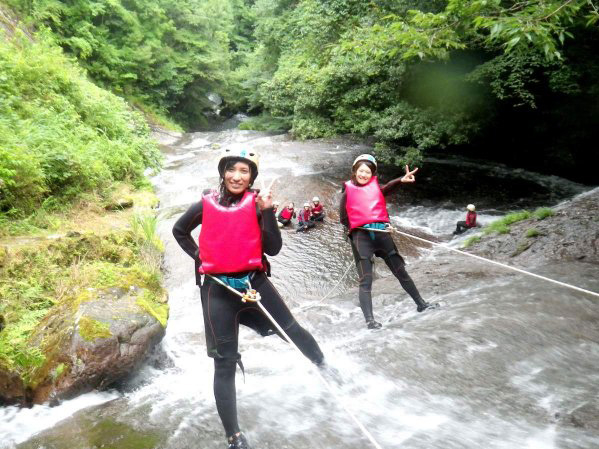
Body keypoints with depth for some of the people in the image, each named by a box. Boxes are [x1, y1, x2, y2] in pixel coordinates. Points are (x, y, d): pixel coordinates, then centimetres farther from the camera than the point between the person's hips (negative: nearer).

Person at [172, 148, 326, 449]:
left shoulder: (256, 203, -3)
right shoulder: (206, 204, -1)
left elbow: (273, 249, -8)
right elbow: (179, 230, 17)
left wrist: (267, 212, -18)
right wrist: (199, 257, 6)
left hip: (254, 281, 0)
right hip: (217, 289, 0)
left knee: (292, 329, 12)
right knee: (225, 363, 2)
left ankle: (324, 366, 43)